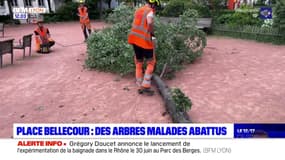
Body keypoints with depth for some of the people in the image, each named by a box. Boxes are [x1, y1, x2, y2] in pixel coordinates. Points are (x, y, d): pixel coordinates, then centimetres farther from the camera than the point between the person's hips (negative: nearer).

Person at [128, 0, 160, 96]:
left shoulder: (138, 11, 19)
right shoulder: (150, 11, -4)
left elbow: (135, 25, 17)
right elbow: (150, 23, -23)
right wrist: (152, 33, -7)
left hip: (134, 37, 7)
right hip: (144, 39, -7)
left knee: (138, 63, 15)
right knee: (151, 63, 5)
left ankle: (140, 87, 19)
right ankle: (145, 86, 1)